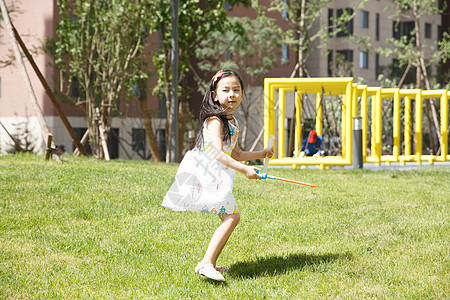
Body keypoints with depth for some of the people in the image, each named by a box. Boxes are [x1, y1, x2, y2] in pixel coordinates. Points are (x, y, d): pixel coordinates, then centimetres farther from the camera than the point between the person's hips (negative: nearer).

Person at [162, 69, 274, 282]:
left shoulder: (232, 122, 18)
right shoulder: (215, 120, -12)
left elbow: (235, 154, 28)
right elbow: (218, 153, -22)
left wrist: (261, 154, 22)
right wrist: (244, 169, -26)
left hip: (217, 177, 10)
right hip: (205, 174, -10)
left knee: (232, 217, 12)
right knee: (231, 217, -19)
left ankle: (211, 264, 18)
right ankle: (206, 263, -27)